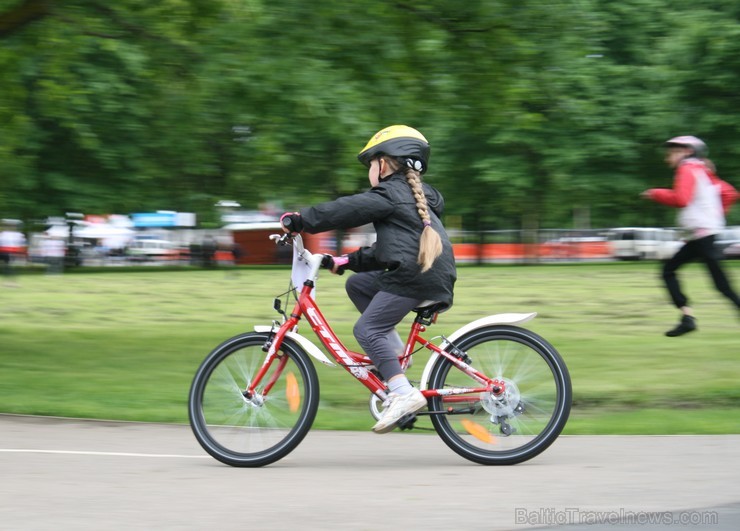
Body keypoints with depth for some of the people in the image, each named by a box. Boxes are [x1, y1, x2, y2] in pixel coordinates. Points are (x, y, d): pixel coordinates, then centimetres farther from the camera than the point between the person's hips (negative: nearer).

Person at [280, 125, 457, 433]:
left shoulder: (389, 193, -3)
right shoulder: (415, 195, 27)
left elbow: (344, 210, -10)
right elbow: (384, 251, 29)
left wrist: (298, 220, -2)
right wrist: (348, 261, 27)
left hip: (415, 275, -10)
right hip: (433, 276, 10)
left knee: (367, 330, -10)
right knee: (356, 284, 19)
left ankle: (404, 394, -21)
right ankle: (395, 350, 12)